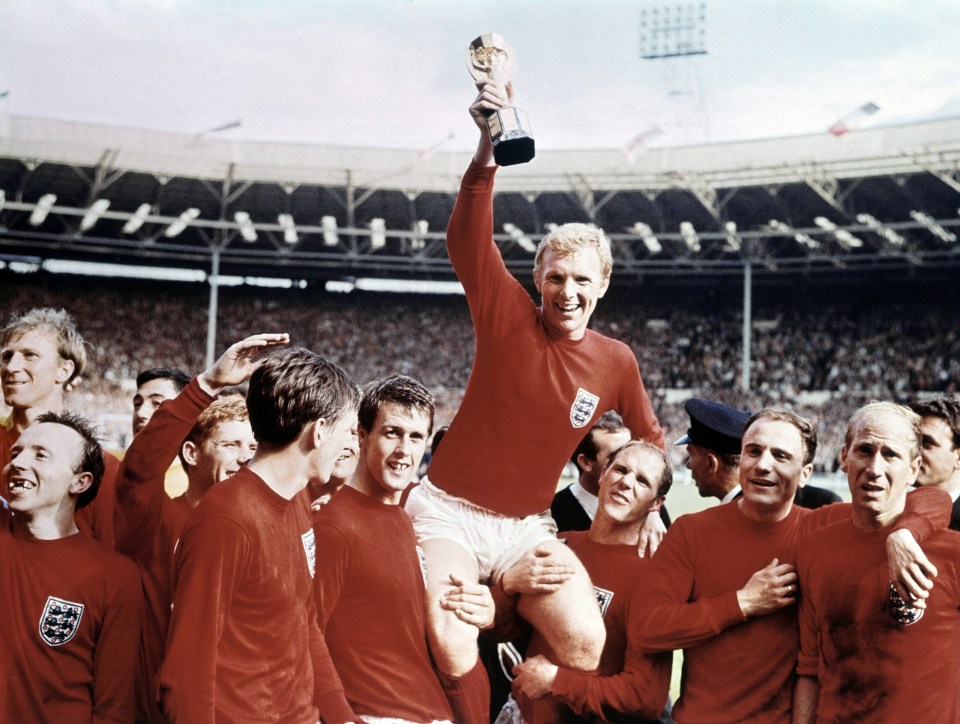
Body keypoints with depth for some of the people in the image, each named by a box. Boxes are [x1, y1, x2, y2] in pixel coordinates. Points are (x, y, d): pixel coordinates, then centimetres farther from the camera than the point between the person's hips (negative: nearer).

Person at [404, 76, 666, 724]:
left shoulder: (616, 361, 3)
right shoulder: (507, 316, -6)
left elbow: (649, 436, 20)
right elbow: (467, 239, -23)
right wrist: (489, 147, -36)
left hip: (526, 528, 3)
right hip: (449, 514, -3)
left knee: (588, 643, -17)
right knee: (452, 649, -23)